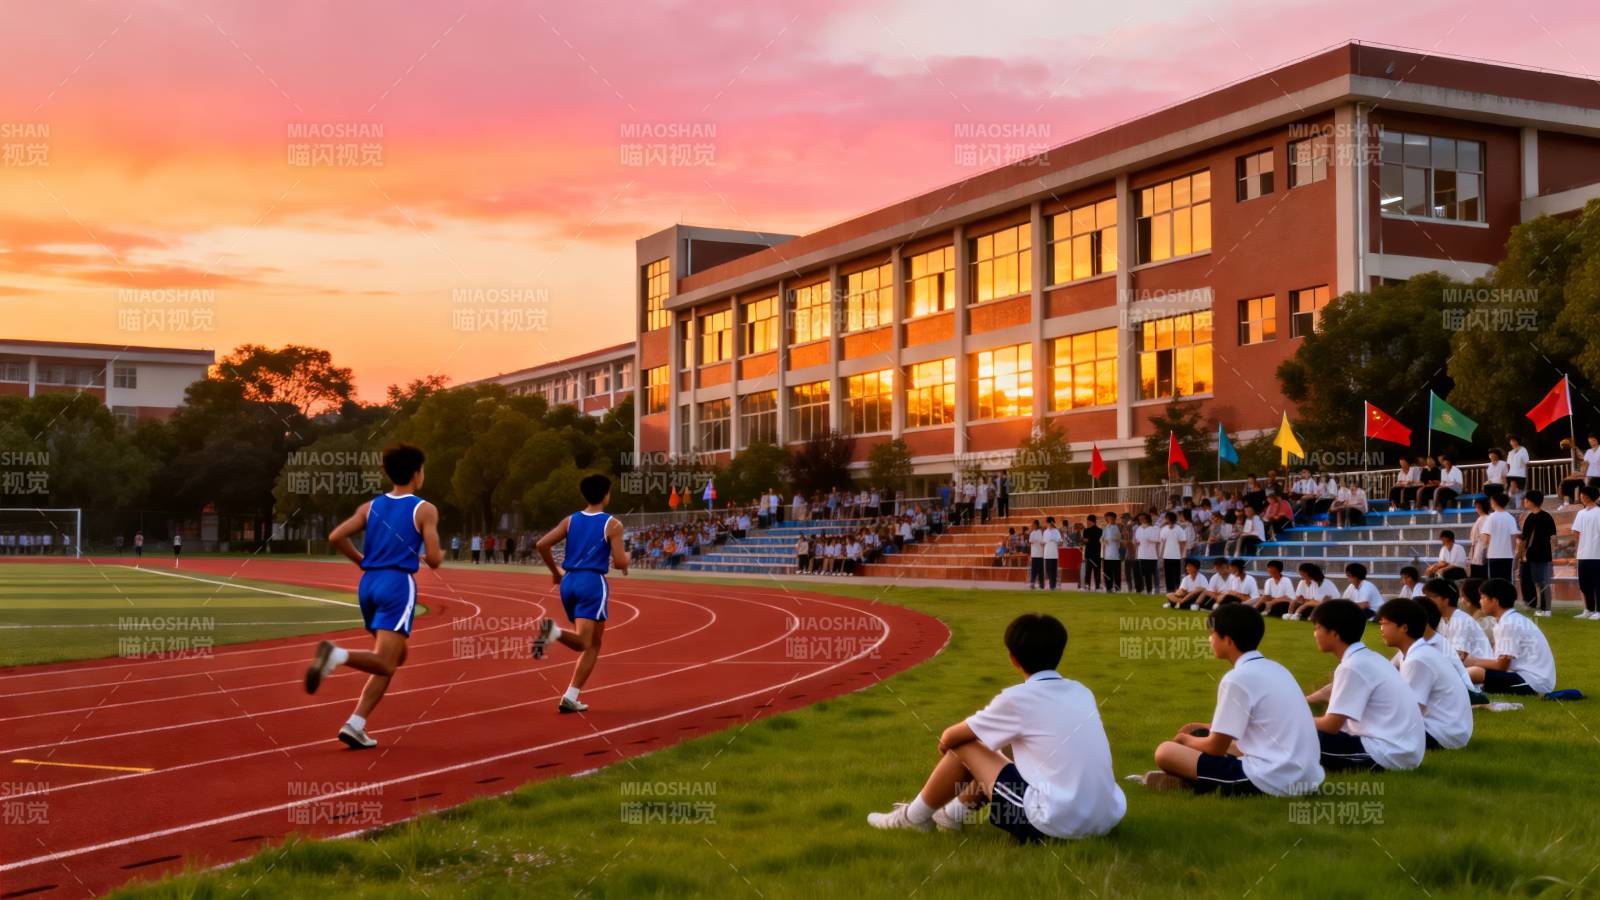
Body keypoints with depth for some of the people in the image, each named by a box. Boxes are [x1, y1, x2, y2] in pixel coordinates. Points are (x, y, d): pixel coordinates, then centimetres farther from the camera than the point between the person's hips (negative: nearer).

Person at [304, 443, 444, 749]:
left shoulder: (371, 506, 13)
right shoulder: (425, 510, -1)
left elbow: (336, 537, 3)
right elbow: (433, 560, -6)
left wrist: (362, 561, 18)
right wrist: (438, 556, 18)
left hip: (369, 583, 7)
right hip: (398, 584, -6)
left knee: (396, 656, 19)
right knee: (384, 663, -11)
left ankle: (356, 724, 7)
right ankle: (337, 654, -40)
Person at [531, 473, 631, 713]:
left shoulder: (571, 521, 10)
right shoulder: (612, 524, -2)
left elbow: (541, 545, 2)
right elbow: (620, 563, -8)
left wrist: (555, 572, 16)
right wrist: (626, 558, 16)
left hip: (569, 581, 6)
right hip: (593, 582, -6)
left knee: (588, 642, 16)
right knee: (588, 644, -3)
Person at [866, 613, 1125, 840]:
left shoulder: (1017, 698, -7)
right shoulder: (1082, 692, 11)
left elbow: (949, 738, 5)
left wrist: (947, 744, 30)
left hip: (1053, 825, -7)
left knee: (964, 747, 9)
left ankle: (915, 816, 28)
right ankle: (955, 812, 45)